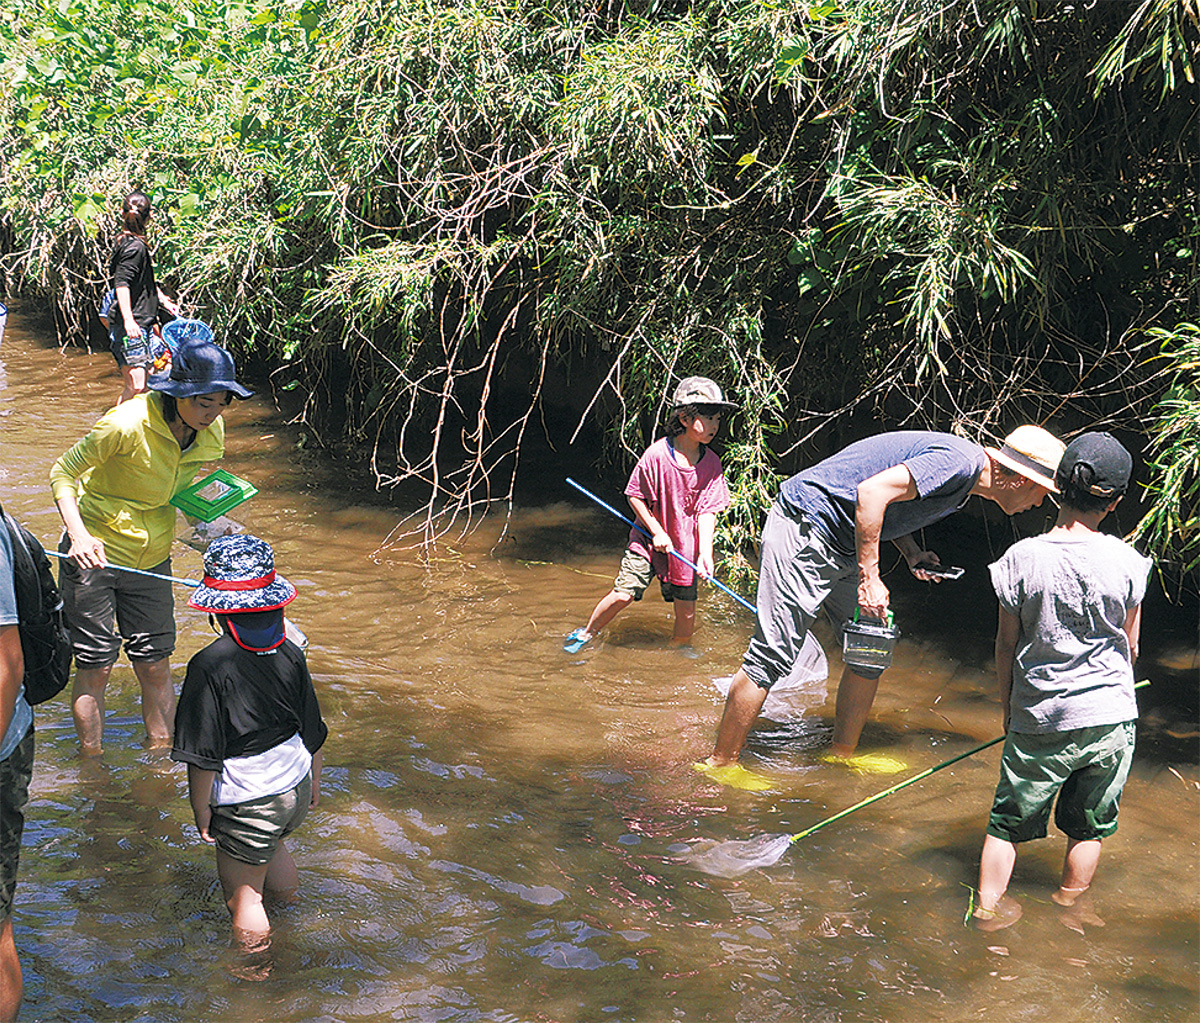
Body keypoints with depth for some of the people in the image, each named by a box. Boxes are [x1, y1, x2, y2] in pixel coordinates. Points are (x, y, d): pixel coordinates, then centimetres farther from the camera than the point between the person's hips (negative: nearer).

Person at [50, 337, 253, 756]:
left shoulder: (211, 431, -6)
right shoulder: (127, 424, -26)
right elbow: (62, 473, -16)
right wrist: (80, 536, -31)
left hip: (151, 559, 5)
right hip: (93, 554, -5)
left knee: (155, 665, 9)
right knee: (95, 666, 3)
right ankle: (91, 763, 20)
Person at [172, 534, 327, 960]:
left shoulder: (211, 665, -22)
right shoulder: (289, 653, -5)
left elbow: (203, 754, -19)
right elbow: (313, 732, 7)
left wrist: (201, 810, -6)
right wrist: (314, 782, 23)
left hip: (247, 804, -7)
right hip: (296, 789, 7)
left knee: (243, 896, 10)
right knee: (271, 848, 35)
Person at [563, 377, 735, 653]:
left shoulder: (711, 464, -7)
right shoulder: (657, 454, -17)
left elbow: (707, 511, -6)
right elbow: (634, 495, -7)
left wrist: (705, 552, -16)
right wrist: (656, 531, -12)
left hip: (685, 546, 3)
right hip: (649, 539, -3)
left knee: (687, 612, 5)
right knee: (623, 594, -11)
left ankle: (679, 649, 33)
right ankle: (587, 634, 14)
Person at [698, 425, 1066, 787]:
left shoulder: (963, 476, 11)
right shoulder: (959, 463, -21)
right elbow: (871, 491, -29)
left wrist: (912, 553, 6)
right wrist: (870, 578, -25)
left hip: (840, 547, 10)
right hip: (805, 530, -10)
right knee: (773, 656, -7)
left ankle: (844, 753, 26)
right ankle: (721, 762, 3)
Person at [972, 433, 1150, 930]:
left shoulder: (1021, 558, -11)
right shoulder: (1126, 562, -10)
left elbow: (1006, 645, -1)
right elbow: (1130, 646, 3)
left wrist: (1009, 708, 14)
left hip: (1038, 721, 0)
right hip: (1109, 719, 0)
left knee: (1008, 821, 14)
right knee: (1088, 827, 17)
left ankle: (986, 908, 18)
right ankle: (1068, 911, 30)